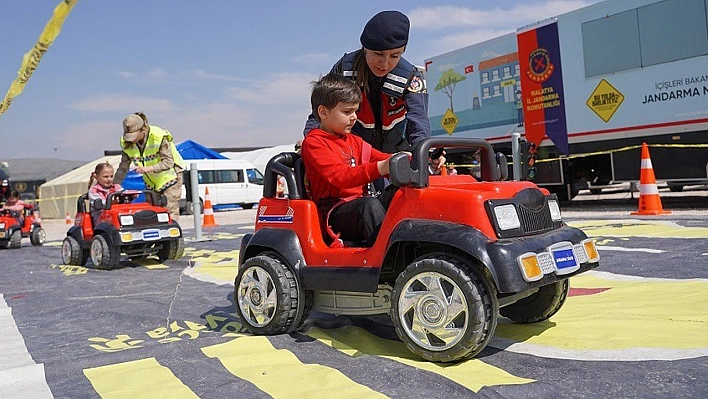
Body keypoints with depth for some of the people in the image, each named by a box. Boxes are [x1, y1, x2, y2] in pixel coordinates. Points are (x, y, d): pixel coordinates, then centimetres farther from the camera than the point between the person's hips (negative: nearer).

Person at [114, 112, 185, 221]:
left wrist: (147, 169, -40)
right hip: (151, 181, 5)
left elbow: (168, 162, -28)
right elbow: (123, 168, 1)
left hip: (170, 177, -5)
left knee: (170, 211, -11)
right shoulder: (127, 143, -8)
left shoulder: (159, 137, -24)